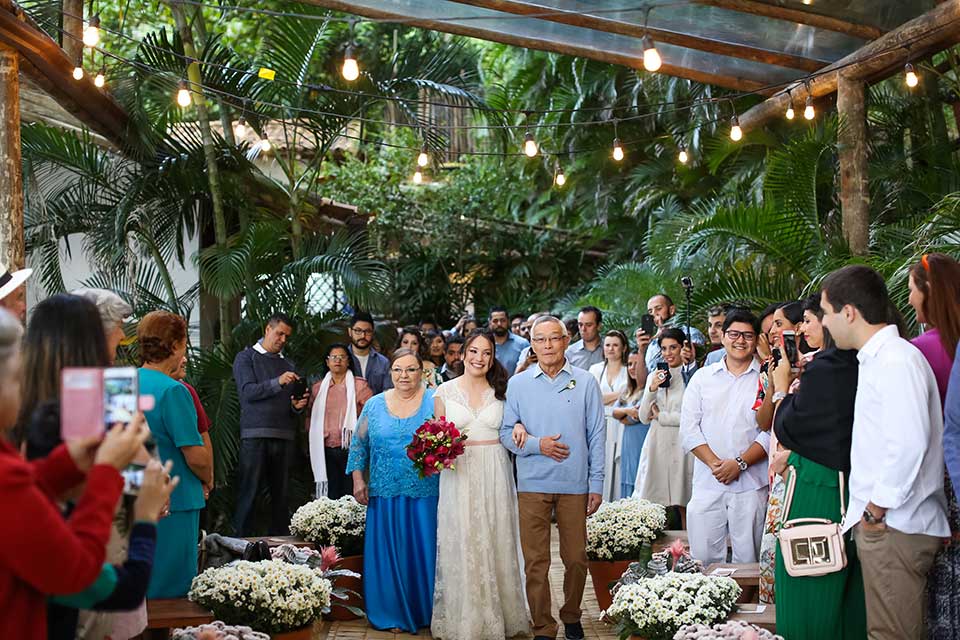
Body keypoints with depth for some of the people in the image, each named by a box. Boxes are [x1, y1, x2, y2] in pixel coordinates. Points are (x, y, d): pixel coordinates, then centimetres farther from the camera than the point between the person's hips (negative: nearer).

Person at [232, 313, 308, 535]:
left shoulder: (289, 364, 21)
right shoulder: (246, 357, 7)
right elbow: (248, 391, -7)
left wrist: (298, 405, -1)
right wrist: (278, 382, -18)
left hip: (284, 436, 4)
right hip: (255, 435, -4)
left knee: (281, 494, 2)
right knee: (248, 492, -6)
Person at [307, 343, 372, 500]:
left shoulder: (359, 385, 1)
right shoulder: (318, 387, 13)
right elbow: (310, 416, 18)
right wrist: (314, 436, 6)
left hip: (350, 449, -3)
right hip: (326, 450, 3)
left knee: (351, 494, -3)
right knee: (331, 495, 5)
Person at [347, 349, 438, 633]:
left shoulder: (435, 401, 1)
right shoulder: (374, 405, 8)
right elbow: (359, 444, 11)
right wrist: (358, 480, 4)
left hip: (425, 495, -2)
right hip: (385, 495, 2)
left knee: (424, 552, 4)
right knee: (387, 553, 6)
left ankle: (424, 612, 18)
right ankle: (392, 612, 19)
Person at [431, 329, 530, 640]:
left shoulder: (501, 391, 7)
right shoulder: (445, 391, 3)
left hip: (495, 475, 1)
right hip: (459, 475, -1)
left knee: (495, 543, 6)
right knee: (462, 546, 1)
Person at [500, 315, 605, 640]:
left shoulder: (586, 382, 2)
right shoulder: (517, 384, 4)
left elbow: (596, 435, 4)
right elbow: (506, 433, 5)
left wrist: (596, 485, 1)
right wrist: (537, 444, -13)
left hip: (575, 484, 0)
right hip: (532, 484, 0)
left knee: (576, 558, 8)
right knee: (536, 561, 2)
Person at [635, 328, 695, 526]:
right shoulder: (654, 376, 12)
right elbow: (644, 417, 9)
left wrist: (660, 416, -1)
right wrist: (652, 390, -6)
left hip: (681, 447, -4)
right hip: (656, 445, 4)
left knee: (683, 505, -1)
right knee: (655, 508, 2)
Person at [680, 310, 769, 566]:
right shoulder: (702, 378, 12)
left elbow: (772, 431, -3)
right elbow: (689, 429, 4)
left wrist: (740, 463, -12)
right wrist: (714, 463, -9)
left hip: (751, 484, -1)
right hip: (707, 483, 2)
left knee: (748, 560, 2)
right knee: (702, 558, 0)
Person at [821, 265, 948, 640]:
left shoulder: (897, 360, -15)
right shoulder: (876, 359, 17)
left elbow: (908, 444, -24)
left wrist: (876, 510, -17)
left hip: (894, 528, -10)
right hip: (880, 524, 10)